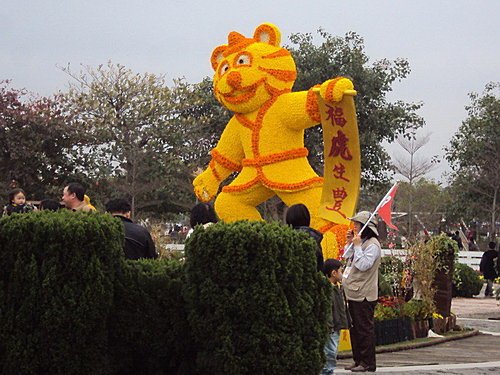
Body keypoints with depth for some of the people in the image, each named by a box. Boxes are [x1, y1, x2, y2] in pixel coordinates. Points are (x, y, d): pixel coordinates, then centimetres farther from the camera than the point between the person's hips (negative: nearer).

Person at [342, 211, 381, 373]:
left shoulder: (372, 245, -13)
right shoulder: (359, 241, 17)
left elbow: (363, 265, -21)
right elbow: (347, 258, 18)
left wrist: (357, 245, -17)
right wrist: (349, 243, 8)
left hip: (364, 294, -10)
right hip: (353, 292, 10)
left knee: (364, 328, -6)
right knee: (354, 328, 13)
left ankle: (368, 362, -2)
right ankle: (358, 360, 20)